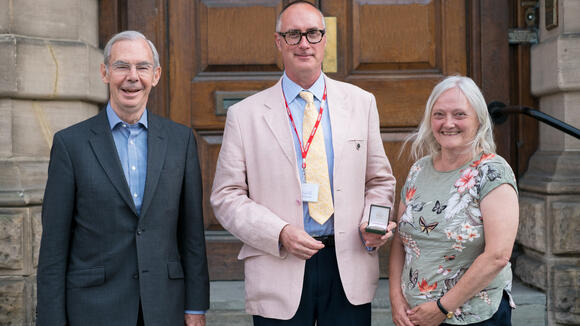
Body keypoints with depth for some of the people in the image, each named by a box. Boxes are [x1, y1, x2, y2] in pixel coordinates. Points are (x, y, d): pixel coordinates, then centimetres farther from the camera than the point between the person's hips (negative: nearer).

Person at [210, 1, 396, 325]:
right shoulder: (245, 114, 1)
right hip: (279, 276, -1)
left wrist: (373, 223, -7)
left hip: (350, 270, 2)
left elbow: (380, 180, 12)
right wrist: (280, 233, -14)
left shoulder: (361, 102, 8)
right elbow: (226, 196, -1)